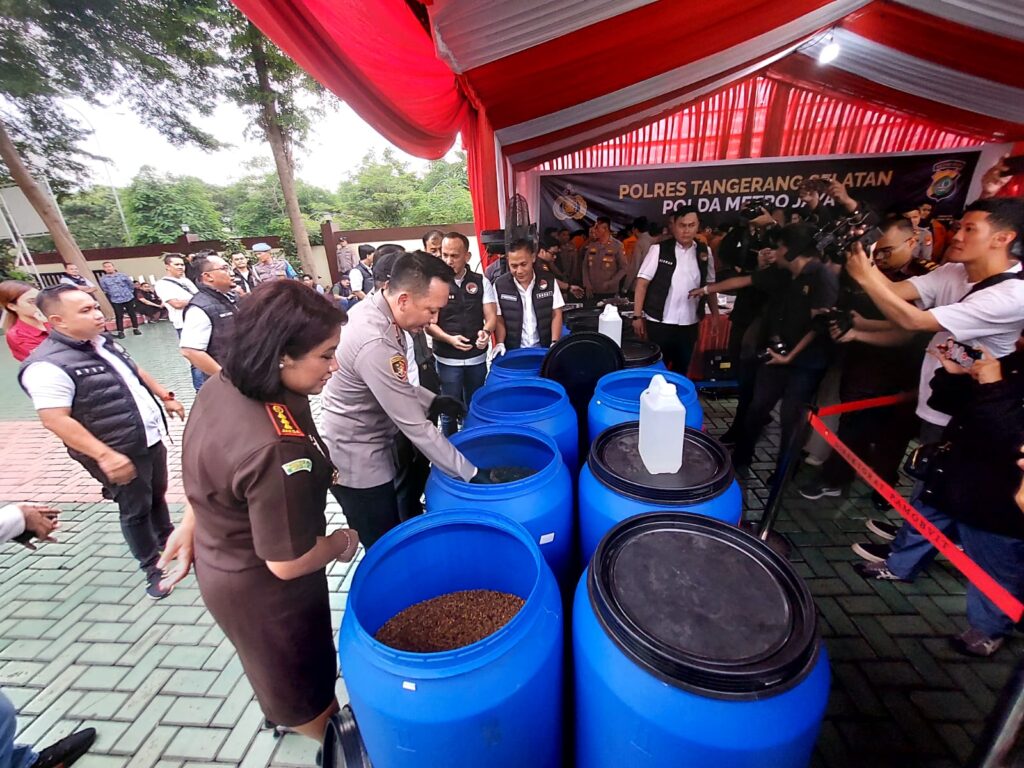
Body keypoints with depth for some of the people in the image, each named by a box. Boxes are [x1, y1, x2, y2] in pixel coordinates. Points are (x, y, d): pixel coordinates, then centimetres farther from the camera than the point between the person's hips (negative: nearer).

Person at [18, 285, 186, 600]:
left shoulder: (104, 343, 4)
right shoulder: (49, 364, -21)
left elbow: (136, 373, 20)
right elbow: (55, 420, -25)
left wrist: (165, 397, 19)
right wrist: (104, 455, -28)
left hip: (151, 438, 7)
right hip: (120, 454, -7)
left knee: (158, 496, 23)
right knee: (135, 510, 9)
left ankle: (167, 540, 45)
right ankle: (152, 568, 28)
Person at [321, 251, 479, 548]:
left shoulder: (373, 307, -4)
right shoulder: (375, 344, -33)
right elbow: (416, 428, -29)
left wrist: (431, 400, 1)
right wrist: (471, 474, -21)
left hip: (376, 444, 8)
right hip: (358, 464, -8)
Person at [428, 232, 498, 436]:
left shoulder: (481, 282, 2)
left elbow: (491, 316, -1)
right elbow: (428, 323, -7)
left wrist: (486, 332, -24)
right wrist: (449, 339, -24)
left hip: (477, 358, 3)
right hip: (447, 360, -2)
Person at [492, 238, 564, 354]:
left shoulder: (549, 281, -4)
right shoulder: (499, 285, -5)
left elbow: (556, 315, 0)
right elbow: (499, 319, 0)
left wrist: (554, 343, -10)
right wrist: (500, 343, -14)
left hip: (543, 348, 1)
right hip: (514, 350, 0)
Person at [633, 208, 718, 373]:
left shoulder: (704, 252, 6)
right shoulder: (659, 249, -6)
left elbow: (709, 286, 12)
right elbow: (642, 283, -7)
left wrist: (716, 316, 8)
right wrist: (637, 316, -11)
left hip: (689, 324, 4)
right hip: (659, 323, -3)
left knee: (682, 369, 14)